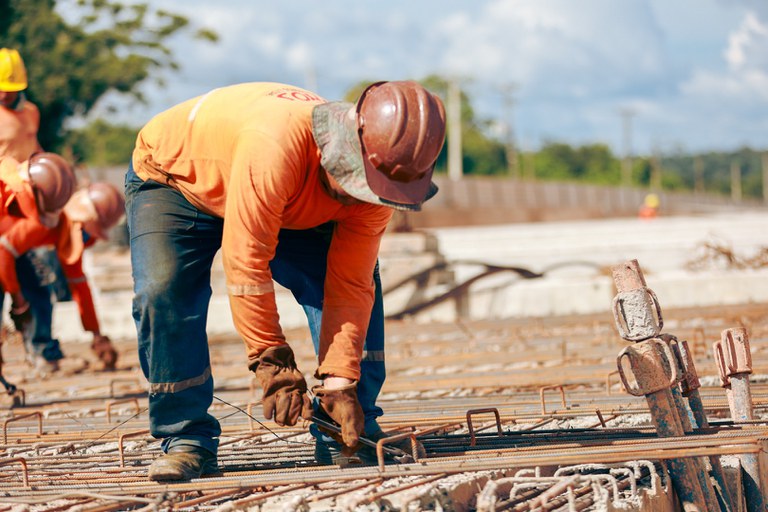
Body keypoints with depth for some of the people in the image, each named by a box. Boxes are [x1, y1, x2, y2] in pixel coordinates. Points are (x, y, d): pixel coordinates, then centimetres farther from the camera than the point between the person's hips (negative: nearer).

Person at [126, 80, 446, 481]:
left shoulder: (373, 179, -26)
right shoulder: (276, 146, -47)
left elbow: (348, 287, -21)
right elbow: (245, 263, -42)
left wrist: (338, 384, -28)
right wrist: (273, 365, -37)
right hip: (174, 178, -5)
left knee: (358, 275, -11)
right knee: (164, 292, -29)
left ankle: (352, 437, -3)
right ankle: (186, 441, -17)